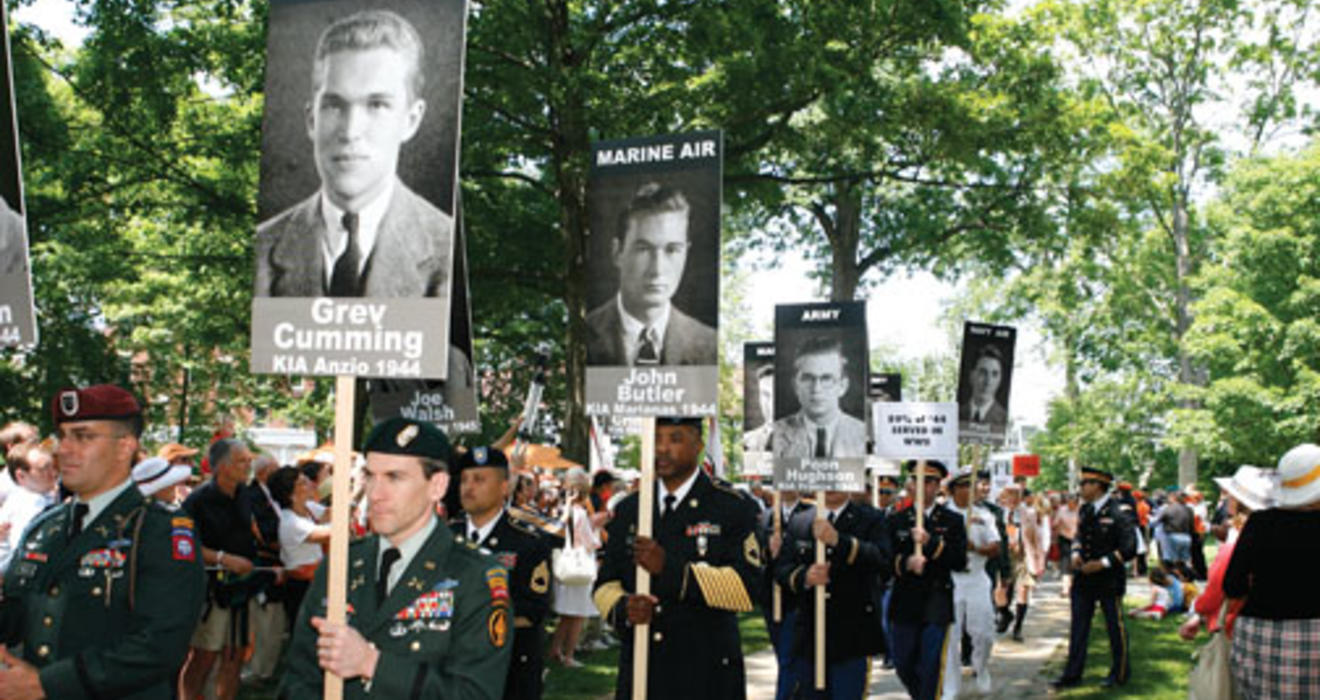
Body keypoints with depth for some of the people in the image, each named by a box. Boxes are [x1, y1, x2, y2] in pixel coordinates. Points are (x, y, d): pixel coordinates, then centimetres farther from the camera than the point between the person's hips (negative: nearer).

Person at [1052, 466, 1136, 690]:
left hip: (1109, 580, -6)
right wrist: (1076, 553, 3)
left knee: (1115, 626, 8)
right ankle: (1072, 674, 15)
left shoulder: (1116, 514, -15)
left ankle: (1120, 673, 24)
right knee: (1078, 627, 8)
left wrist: (1102, 563, -19)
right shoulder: (1085, 511, 7)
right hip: (1084, 579, 7)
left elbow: (1129, 549, -15)